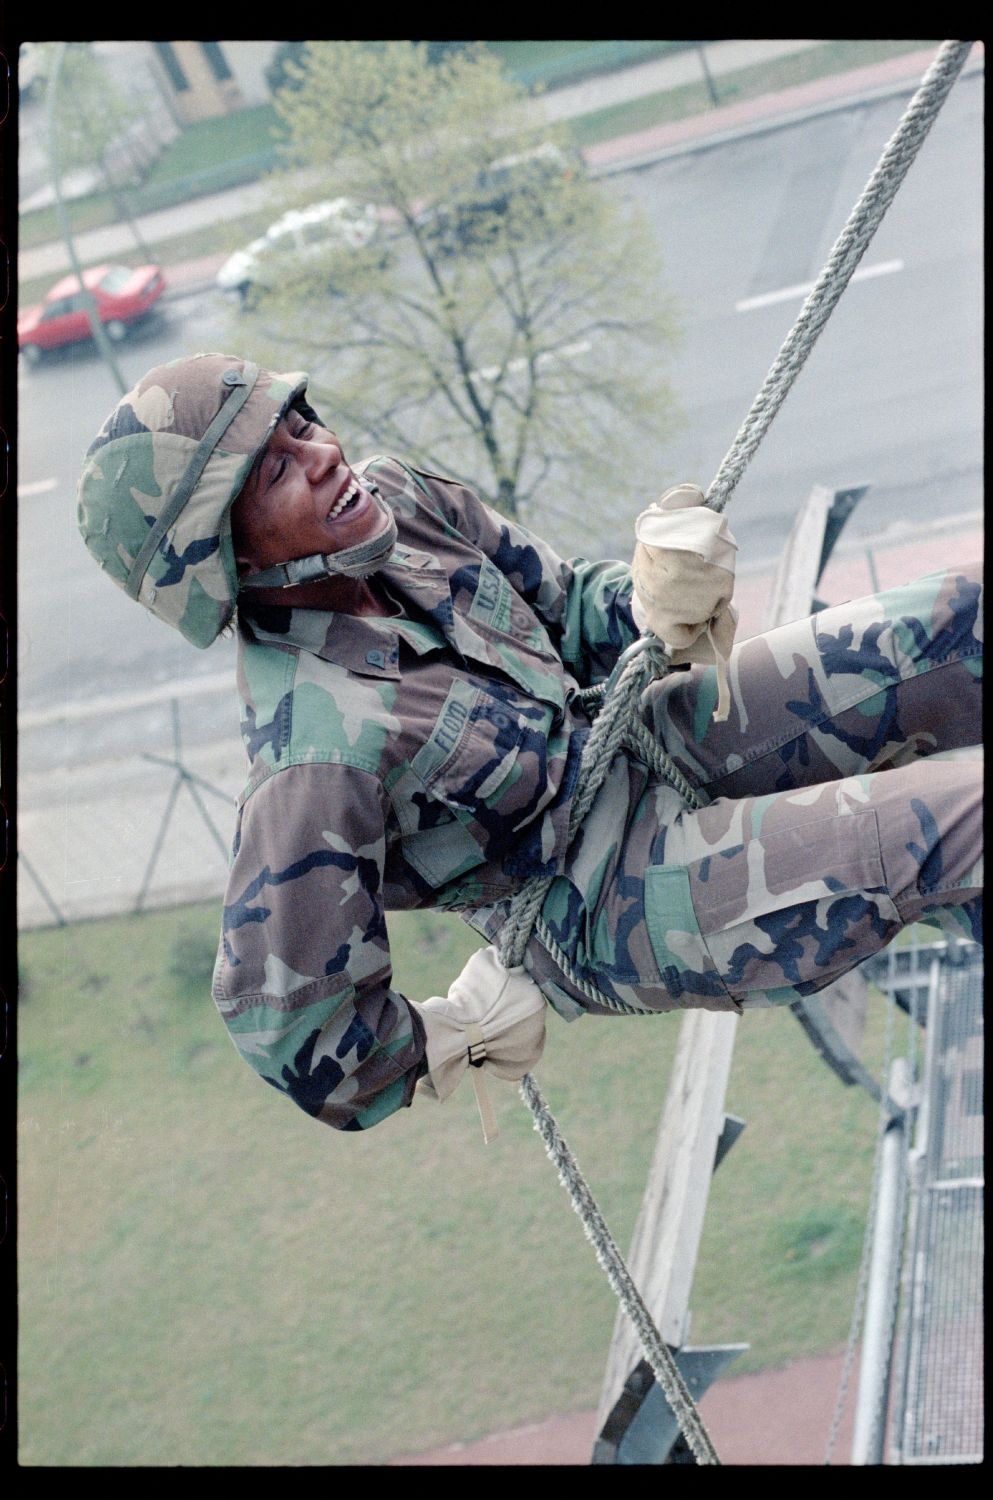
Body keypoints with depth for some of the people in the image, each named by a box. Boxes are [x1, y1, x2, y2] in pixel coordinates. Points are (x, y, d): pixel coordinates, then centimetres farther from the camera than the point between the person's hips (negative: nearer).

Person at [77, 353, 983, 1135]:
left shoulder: (392, 499, -11)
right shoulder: (319, 756, -33)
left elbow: (561, 601, 4)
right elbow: (287, 1018, -27)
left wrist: (650, 612, -18)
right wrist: (453, 1040, -10)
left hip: (647, 741, 8)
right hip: (619, 902, -7)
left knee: (963, 621, -2)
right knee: (958, 821, -22)